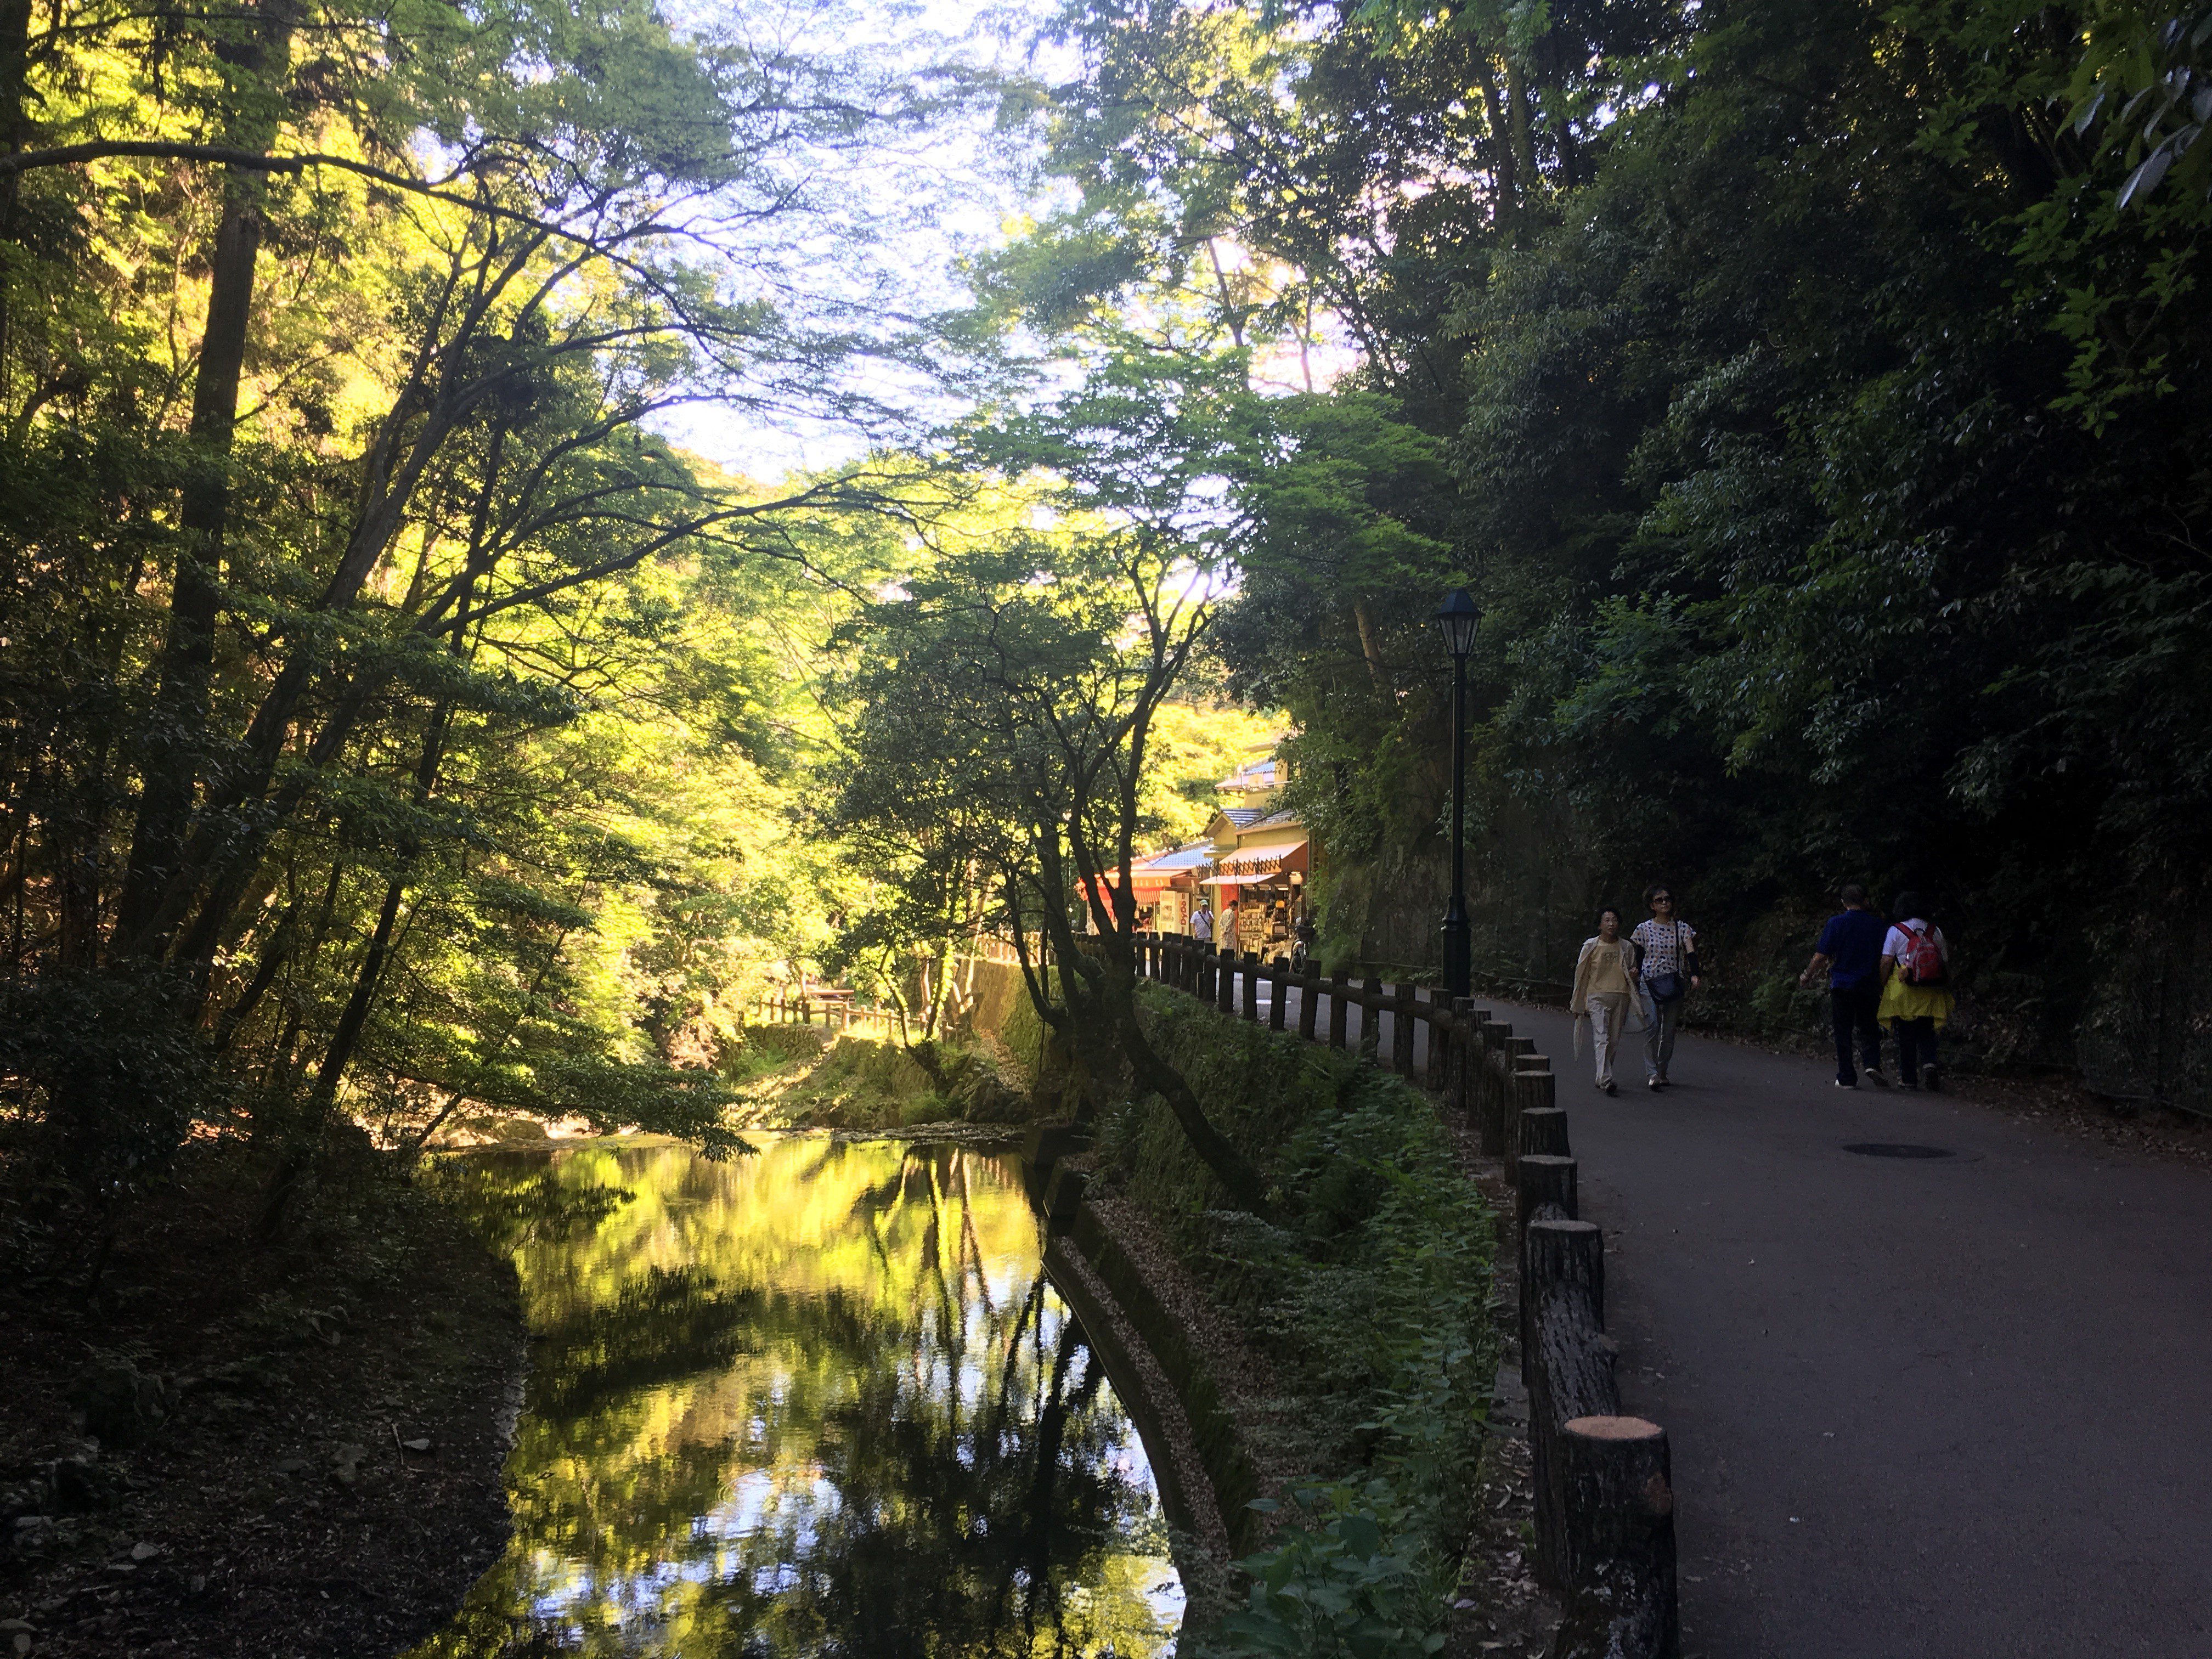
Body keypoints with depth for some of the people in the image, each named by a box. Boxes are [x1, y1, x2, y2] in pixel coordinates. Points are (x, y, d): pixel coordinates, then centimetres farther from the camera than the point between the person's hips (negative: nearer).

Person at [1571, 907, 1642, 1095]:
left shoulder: (1627, 947, 11)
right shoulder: (1591, 946, 3)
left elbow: (1632, 971, 24)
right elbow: (1581, 974, 7)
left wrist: (1633, 974, -2)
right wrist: (1581, 1003, 5)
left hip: (1620, 997, 4)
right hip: (1597, 996, -4)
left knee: (1614, 1040, 6)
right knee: (1601, 1038, -15)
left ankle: (1601, 1078, 18)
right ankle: (1606, 1080, -22)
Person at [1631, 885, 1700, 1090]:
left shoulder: (1682, 928, 6)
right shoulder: (1643, 929, 4)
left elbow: (1691, 952, -6)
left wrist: (1694, 975, -24)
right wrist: (1635, 984, 2)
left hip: (1674, 984, 2)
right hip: (1649, 982, -2)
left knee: (1669, 1030, 3)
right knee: (1652, 1026, -16)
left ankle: (1662, 1072, 15)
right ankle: (1652, 1074, -16)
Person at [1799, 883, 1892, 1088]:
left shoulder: (1836, 923, -8)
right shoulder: (1879, 925, 0)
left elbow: (1821, 956, -7)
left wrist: (1807, 976, 7)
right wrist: (1883, 985, 16)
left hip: (1842, 986, -2)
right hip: (1869, 987, 2)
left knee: (1843, 1034, 6)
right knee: (1868, 1030, 12)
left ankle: (1846, 1078, 7)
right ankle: (1872, 1064, -12)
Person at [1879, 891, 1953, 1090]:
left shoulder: (1895, 931, -5)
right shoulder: (1935, 931, 5)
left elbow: (1886, 962, -9)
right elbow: (1946, 962, 8)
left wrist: (1882, 986, -1)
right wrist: (1947, 989, 16)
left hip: (1903, 994, -3)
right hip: (1931, 993, 3)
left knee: (1906, 1037, 5)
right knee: (1926, 1033, 12)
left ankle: (1909, 1079, 8)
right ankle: (1929, 1063, -13)